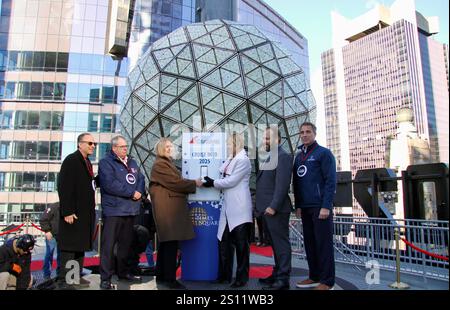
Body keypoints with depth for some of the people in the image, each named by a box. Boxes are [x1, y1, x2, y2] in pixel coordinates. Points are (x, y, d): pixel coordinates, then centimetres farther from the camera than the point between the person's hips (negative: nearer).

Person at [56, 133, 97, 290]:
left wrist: (91, 210, 12)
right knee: (70, 247, -3)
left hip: (85, 212, 9)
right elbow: (64, 187, -17)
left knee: (81, 246, 12)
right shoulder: (71, 160, -10)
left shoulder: (87, 162, 16)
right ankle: (63, 281, 6)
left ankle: (76, 277, 20)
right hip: (73, 213, -8)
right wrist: (67, 211, -21)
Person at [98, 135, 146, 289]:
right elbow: (110, 184, -18)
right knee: (109, 244, -4)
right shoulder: (106, 162, -5)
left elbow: (141, 179, 13)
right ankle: (105, 278, 4)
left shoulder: (132, 162, 18)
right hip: (113, 210, -7)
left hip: (130, 210, 7)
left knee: (126, 243, 15)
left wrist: (139, 191, -10)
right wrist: (132, 193, -15)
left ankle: (123, 272, 28)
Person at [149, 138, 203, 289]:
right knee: (170, 242, -8)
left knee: (166, 242, 14)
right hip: (167, 207, -11)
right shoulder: (160, 164, -10)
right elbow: (175, 182, -16)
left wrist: (191, 184, 10)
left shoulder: (167, 163, 23)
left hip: (170, 207, 11)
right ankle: (170, 278, -1)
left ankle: (161, 275, 23)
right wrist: (194, 183, -7)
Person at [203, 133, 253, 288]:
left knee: (241, 243, 3)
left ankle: (242, 277, 14)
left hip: (239, 208, -8)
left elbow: (231, 181, -15)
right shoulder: (231, 160, 15)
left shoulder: (243, 160, -11)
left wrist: (213, 183, -7)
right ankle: (225, 274, 24)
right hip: (228, 207, 8)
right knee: (224, 241, 11)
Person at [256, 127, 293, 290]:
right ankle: (277, 273, 26)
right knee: (275, 243, 16)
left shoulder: (283, 156, -10)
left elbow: (282, 184, -19)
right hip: (268, 209, 10)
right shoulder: (270, 157, 19)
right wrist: (263, 206, 14)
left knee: (281, 243, -2)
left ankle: (283, 279, 6)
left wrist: (273, 207, -21)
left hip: (275, 209, -10)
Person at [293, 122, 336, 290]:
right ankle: (314, 276, 22)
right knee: (309, 243, 11)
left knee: (323, 243, -1)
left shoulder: (324, 153, -4)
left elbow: (331, 181, -10)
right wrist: (298, 205, 12)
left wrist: (326, 206, -16)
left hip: (320, 206, -6)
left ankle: (327, 281, 9)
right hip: (305, 208, 6)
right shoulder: (299, 156, 15)